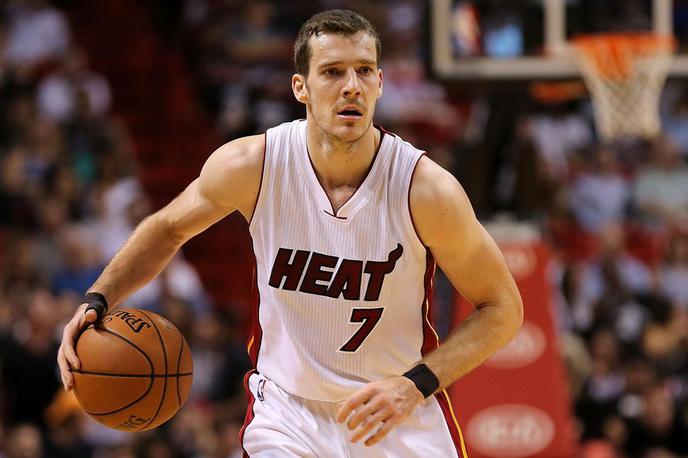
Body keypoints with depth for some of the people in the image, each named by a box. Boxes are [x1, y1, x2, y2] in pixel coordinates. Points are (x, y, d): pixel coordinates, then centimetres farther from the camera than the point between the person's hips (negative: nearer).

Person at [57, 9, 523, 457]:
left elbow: (502, 308, -9)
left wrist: (416, 386, -22)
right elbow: (169, 227, 7)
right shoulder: (250, 166, -15)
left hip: (402, 420, 0)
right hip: (288, 409, 0)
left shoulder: (427, 190, -19)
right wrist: (97, 301, -7)